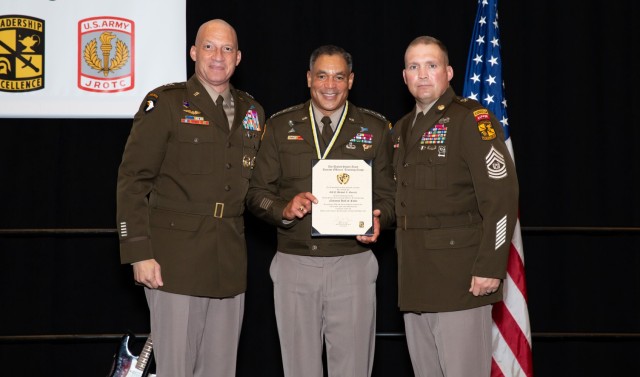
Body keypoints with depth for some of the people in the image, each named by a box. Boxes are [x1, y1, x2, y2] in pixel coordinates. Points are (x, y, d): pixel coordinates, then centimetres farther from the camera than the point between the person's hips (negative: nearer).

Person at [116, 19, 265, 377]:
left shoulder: (252, 112, 13)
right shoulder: (165, 103, -2)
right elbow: (133, 180, -6)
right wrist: (139, 253, -12)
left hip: (230, 263, 5)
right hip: (176, 259, -5)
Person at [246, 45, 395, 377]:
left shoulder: (375, 128, 6)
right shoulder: (281, 126, 7)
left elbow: (388, 195, 7)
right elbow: (256, 194, 5)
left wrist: (378, 220, -15)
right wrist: (284, 209, -15)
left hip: (353, 265, -1)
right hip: (294, 265, 1)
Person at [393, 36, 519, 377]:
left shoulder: (470, 119, -7)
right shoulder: (402, 129, 17)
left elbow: (501, 193, -14)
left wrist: (490, 267, -19)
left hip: (460, 278, -7)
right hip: (415, 281, 8)